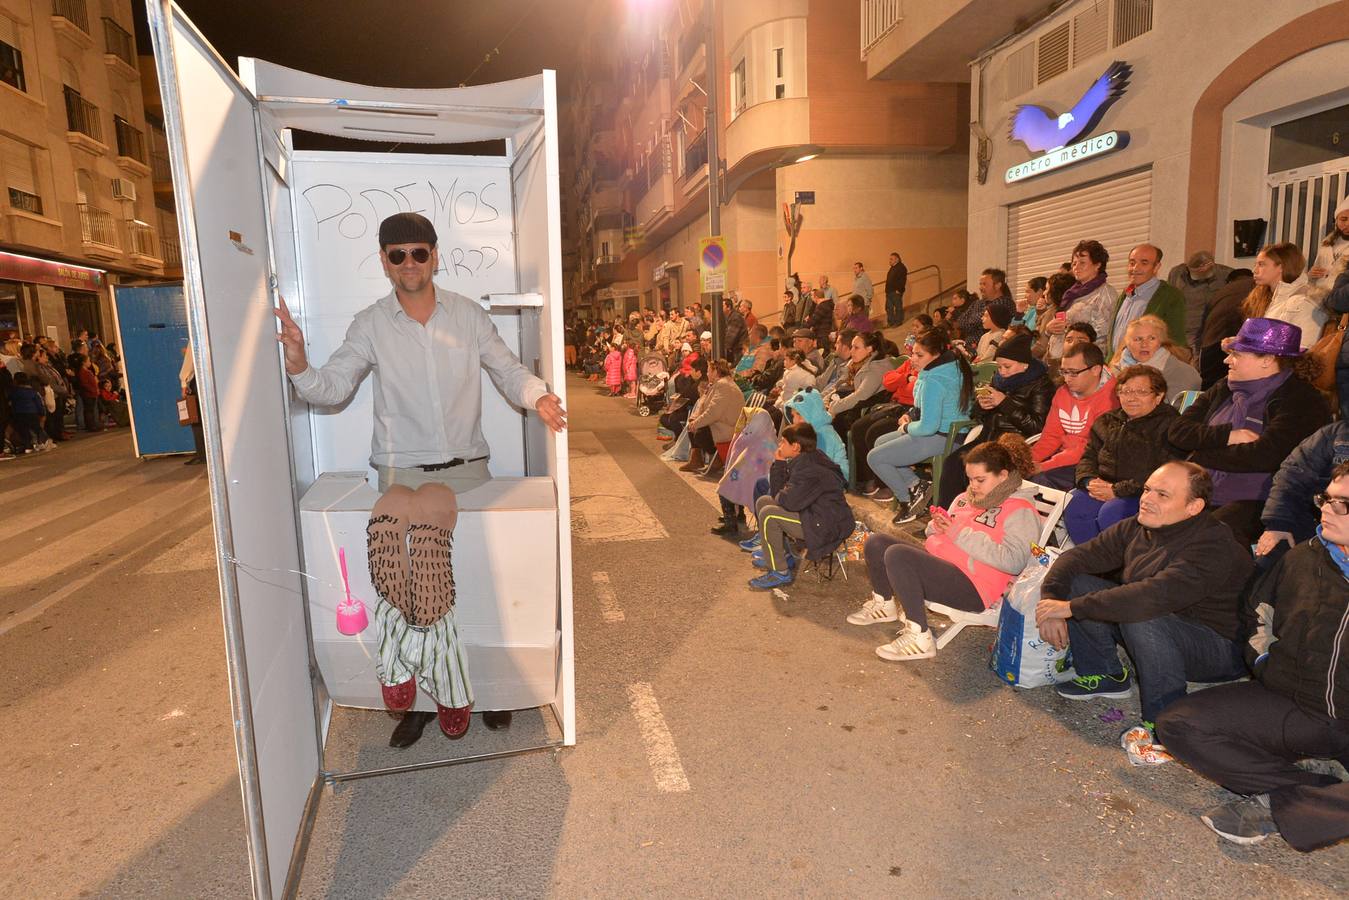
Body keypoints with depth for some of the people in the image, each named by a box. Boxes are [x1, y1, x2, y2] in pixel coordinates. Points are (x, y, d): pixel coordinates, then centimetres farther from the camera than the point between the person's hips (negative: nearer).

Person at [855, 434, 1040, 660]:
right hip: (936, 561, 9)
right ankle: (884, 605, 22)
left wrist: (961, 534, -19)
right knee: (876, 543, 1)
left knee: (897, 555, -29)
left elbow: (1013, 561, -22)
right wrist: (939, 525, 1)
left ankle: (920, 639, -22)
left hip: (973, 588, -9)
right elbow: (936, 534, 27)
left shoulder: (1021, 512, -6)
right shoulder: (968, 497, 18)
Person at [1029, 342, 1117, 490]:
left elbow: (1089, 449, -20)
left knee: (1041, 478, -27)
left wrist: (1043, 466, -23)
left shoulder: (1110, 398, -16)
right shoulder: (1063, 392, 9)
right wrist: (1029, 458, -7)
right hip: (1064, 456, 7)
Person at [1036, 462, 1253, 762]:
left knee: (1141, 618, -37)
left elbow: (1152, 597, -42)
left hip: (1218, 650, -7)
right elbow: (1076, 557, -5)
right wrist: (1051, 602, -23)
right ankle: (1106, 676, 6)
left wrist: (1071, 607, -39)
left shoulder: (1213, 547, -28)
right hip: (1152, 634, 7)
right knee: (1077, 583, -9)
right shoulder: (1137, 528, -4)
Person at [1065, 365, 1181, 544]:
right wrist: (1090, 481, -5)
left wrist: (1118, 490, -18)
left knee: (1110, 513, -33)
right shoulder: (1107, 421, 19)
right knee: (1074, 508, -23)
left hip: (1144, 495, -6)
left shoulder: (1169, 425, -4)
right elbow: (1088, 457, 18)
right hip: (1103, 488, 6)